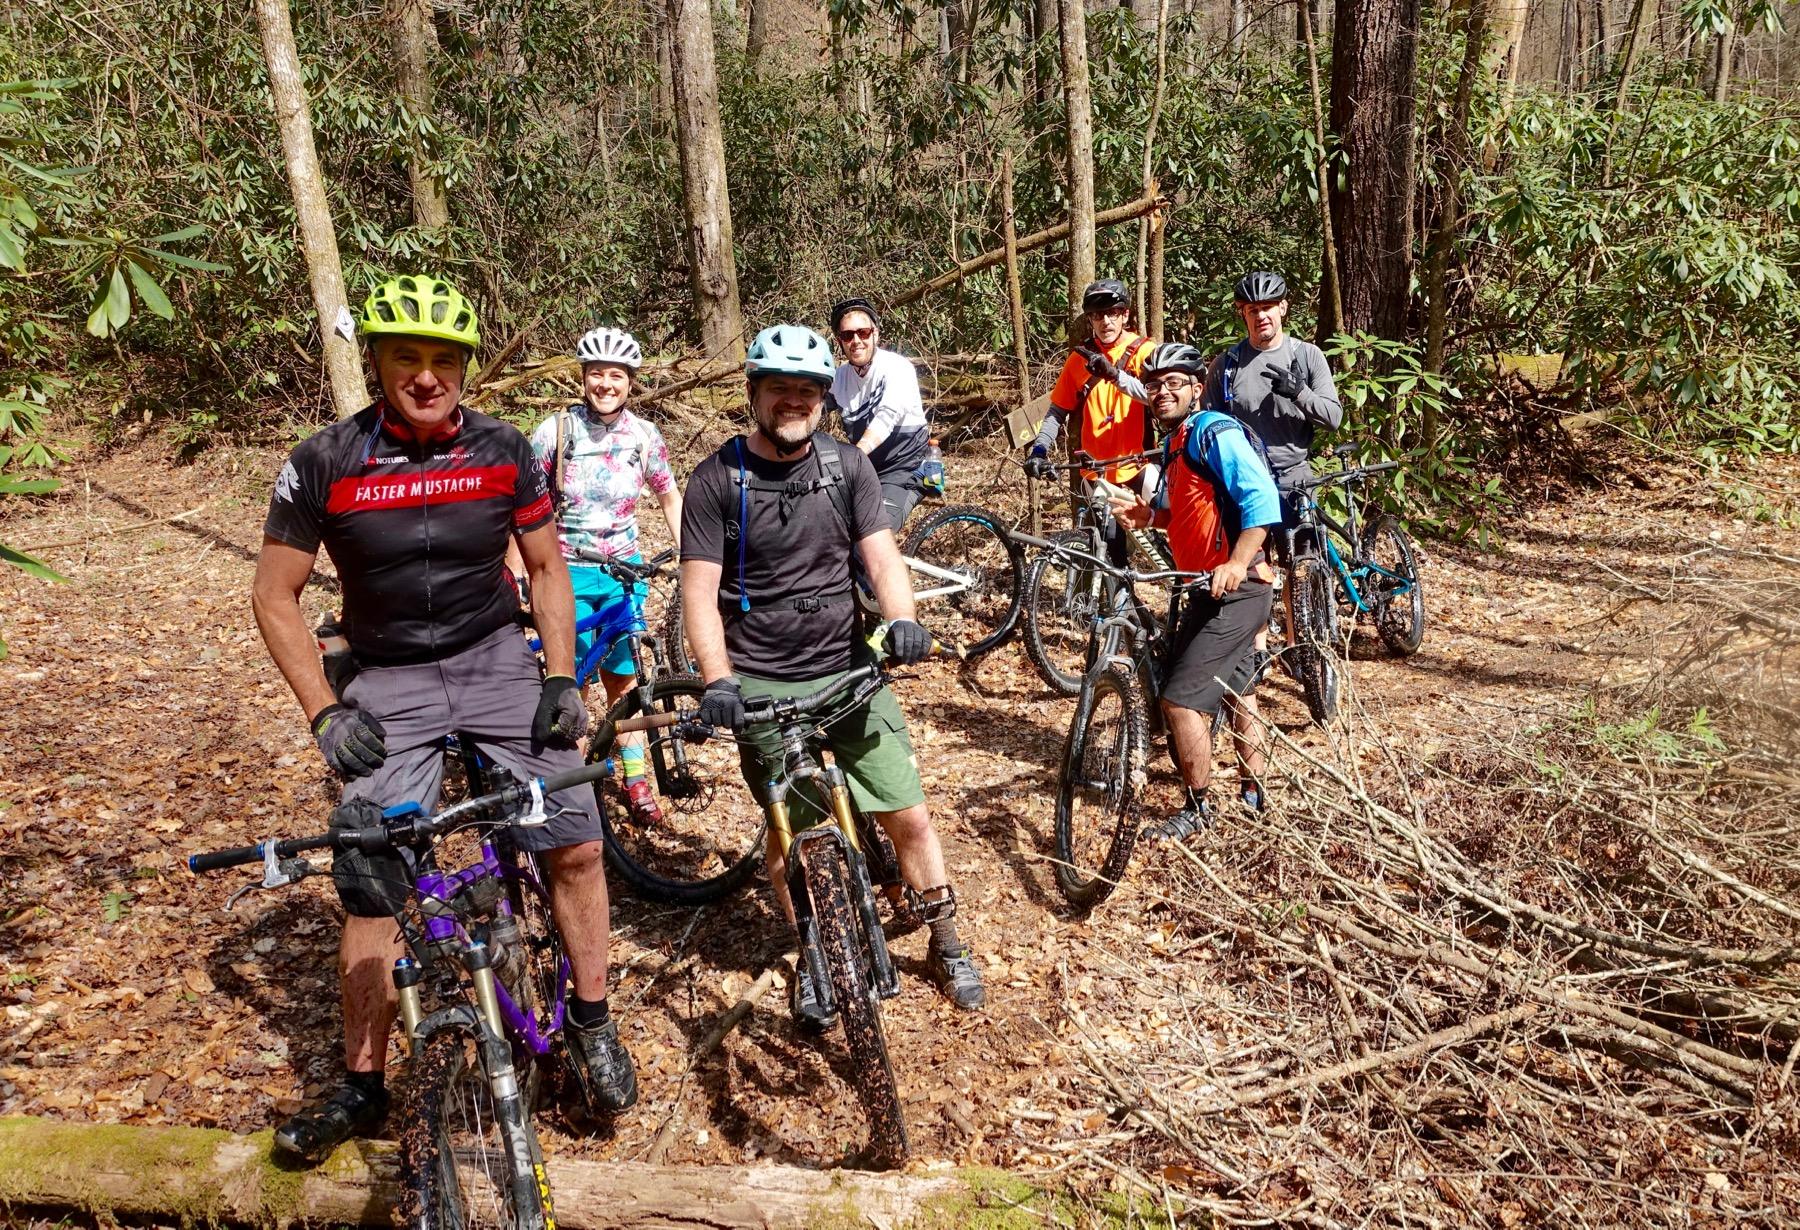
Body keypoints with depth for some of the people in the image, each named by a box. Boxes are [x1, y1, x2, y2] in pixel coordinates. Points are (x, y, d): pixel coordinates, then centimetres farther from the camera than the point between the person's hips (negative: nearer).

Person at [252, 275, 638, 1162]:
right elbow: (275, 597, -1)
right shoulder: (325, 464, -9)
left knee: (576, 844, -8)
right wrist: (324, 713, -8)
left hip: (495, 660, 1)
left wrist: (560, 679, -4)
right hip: (389, 684, -1)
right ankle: (362, 1087, 18)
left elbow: (546, 566, 6)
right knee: (370, 889, -2)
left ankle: (593, 1027, 14)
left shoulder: (502, 451, -4)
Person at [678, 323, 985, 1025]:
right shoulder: (716, 480, -5)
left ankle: (947, 948, 25)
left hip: (849, 671, 2)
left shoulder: (848, 467, 3)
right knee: (789, 834, 9)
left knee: (909, 817, 3)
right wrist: (717, 680, -22)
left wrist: (901, 619, -25)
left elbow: (881, 556, -4)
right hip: (763, 687, -2)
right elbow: (700, 592, -8)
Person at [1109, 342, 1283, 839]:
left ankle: (1197, 809, 5)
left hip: (1235, 588, -11)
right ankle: (1253, 789, 41)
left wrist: (1238, 563, -37)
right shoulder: (1175, 443, 14)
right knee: (1233, 688, 23)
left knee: (1181, 698, -11)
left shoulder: (1216, 433, -15)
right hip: (1209, 588, 11)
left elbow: (1262, 498, -26)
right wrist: (1147, 513, 4)